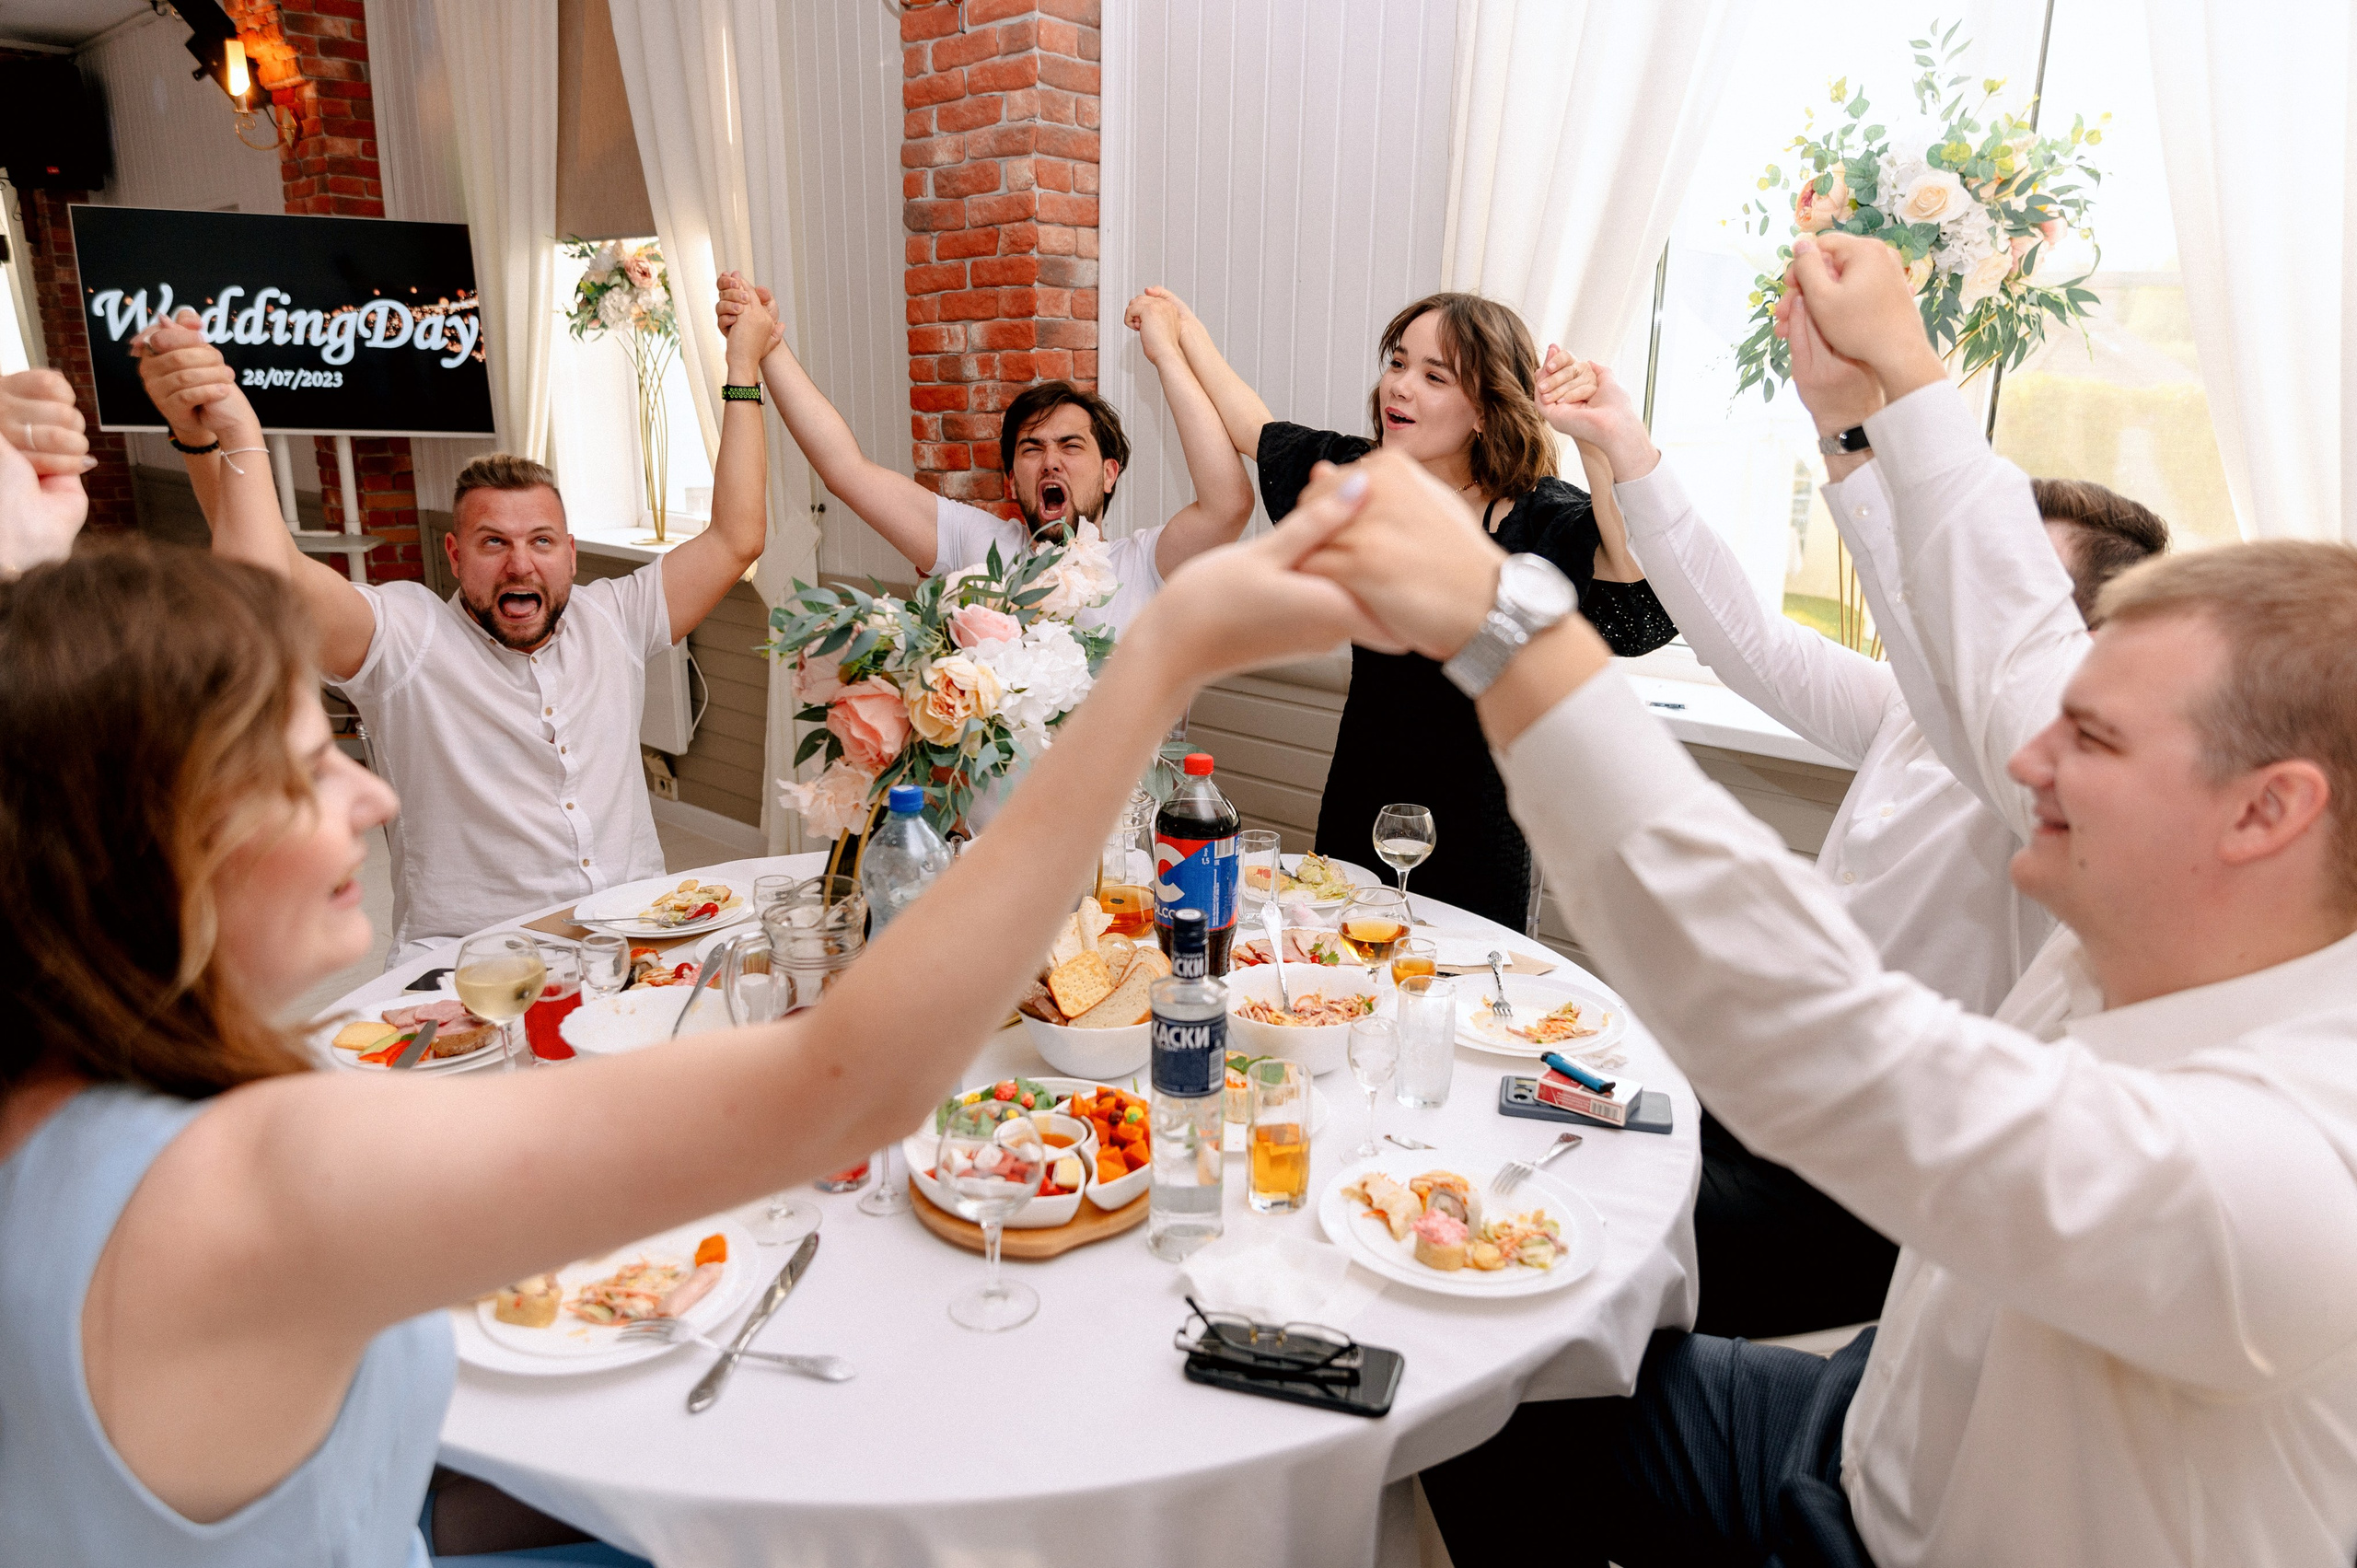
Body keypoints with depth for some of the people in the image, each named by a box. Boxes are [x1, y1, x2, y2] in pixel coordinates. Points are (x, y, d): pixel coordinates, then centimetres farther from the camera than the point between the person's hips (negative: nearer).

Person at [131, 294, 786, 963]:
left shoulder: (610, 619, 12)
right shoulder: (406, 633, 0)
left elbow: (735, 538, 10)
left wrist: (742, 370, 12)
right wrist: (221, 436, -28)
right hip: (469, 963, -2)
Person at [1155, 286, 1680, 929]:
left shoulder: (1541, 519, -17)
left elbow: (1644, 611, -36)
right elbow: (1254, 429, 16)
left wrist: (1603, 440, -43)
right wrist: (1186, 328, 22)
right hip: (1355, 817, 5)